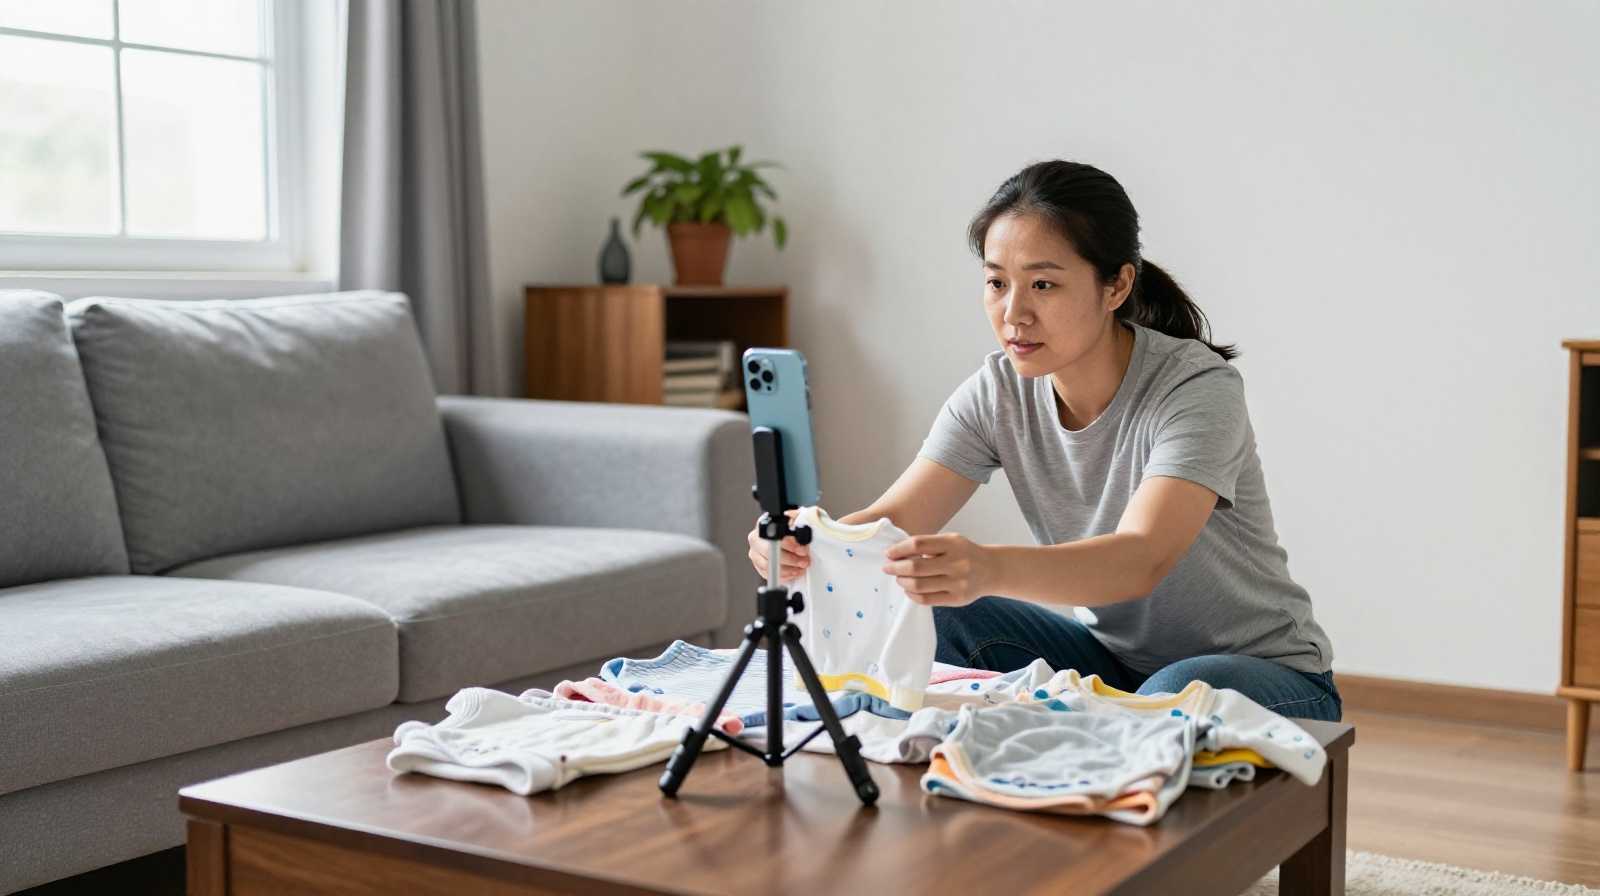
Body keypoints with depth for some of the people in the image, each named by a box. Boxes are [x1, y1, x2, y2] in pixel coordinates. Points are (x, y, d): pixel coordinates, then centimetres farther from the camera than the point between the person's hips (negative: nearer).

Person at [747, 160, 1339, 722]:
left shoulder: (1198, 389, -25)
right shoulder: (997, 394, -8)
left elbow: (1141, 559, -41)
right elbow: (893, 522, -18)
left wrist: (988, 568, -60)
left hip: (1260, 670, -4)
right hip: (1111, 657, 5)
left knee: (1173, 699, -38)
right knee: (932, 619, -17)